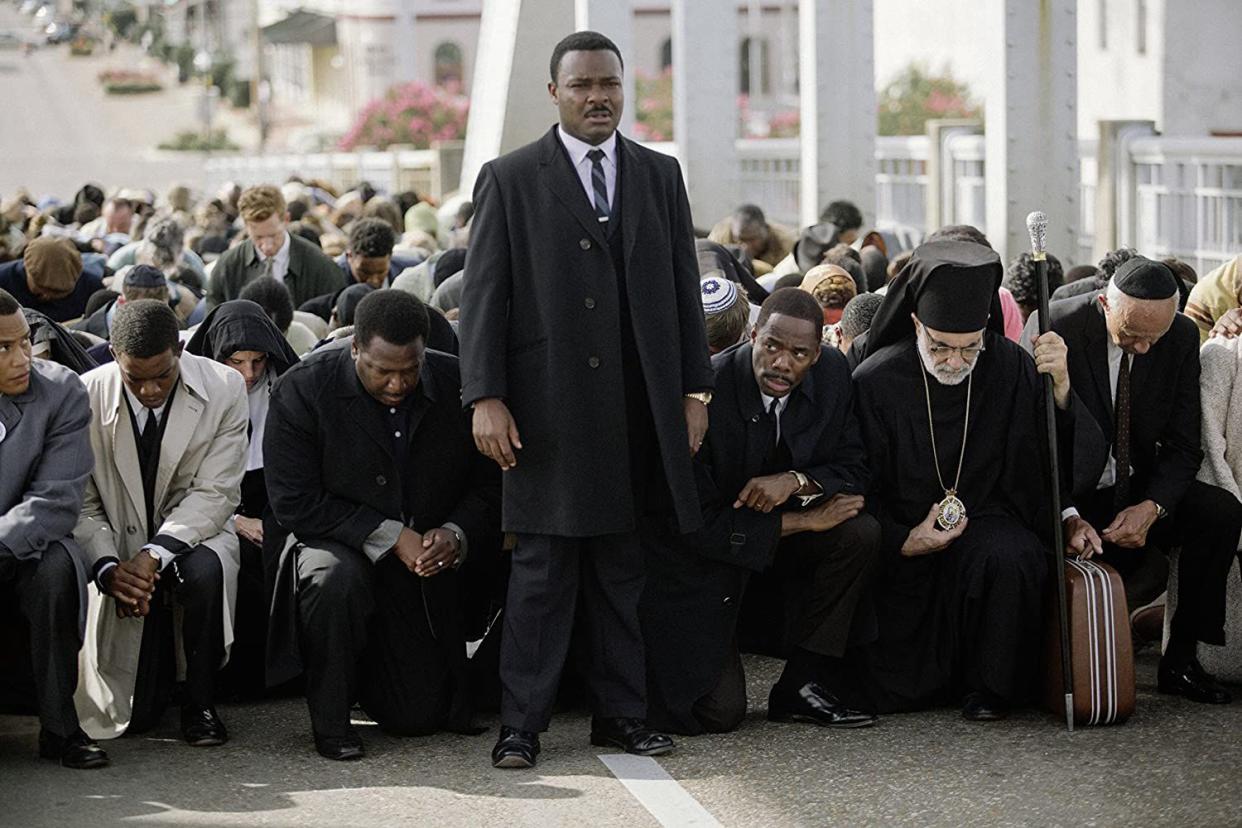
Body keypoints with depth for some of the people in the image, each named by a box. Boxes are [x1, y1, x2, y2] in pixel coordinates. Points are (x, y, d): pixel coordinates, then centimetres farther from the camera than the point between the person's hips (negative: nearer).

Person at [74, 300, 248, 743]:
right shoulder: (87, 396, -12)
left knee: (204, 571, -39)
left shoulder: (224, 389, -13)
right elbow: (81, 503, -8)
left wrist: (155, 555, -29)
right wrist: (109, 569, -26)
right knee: (131, 714, -12)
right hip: (119, 546, 0)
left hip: (193, 533, 0)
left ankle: (200, 703, -16)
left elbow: (214, 493, -15)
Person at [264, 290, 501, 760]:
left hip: (425, 564, 3)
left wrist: (457, 535, -20)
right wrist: (389, 536, -24)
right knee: (336, 579, -40)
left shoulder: (457, 385, -9)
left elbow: (490, 485, 1)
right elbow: (294, 504, -19)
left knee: (419, 716, 1)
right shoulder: (304, 390, -17)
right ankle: (329, 719, -15)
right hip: (338, 545, -3)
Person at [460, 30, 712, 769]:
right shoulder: (509, 180, 1)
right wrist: (485, 398, -10)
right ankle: (522, 725, 5)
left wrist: (695, 390, 7)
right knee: (543, 572, -1)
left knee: (622, 569, 9)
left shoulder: (660, 175, 12)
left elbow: (684, 287, 12)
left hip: (638, 412, 3)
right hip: (549, 409, -3)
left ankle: (622, 713, 16)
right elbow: (484, 294, -2)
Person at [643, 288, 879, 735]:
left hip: (780, 525, 6)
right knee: (719, 711, -17)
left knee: (860, 533, -24)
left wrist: (796, 480, -24)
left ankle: (801, 685, -10)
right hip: (700, 550, -6)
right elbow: (699, 525, -23)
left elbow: (854, 469, -2)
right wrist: (803, 521, -22)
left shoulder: (831, 372, -9)